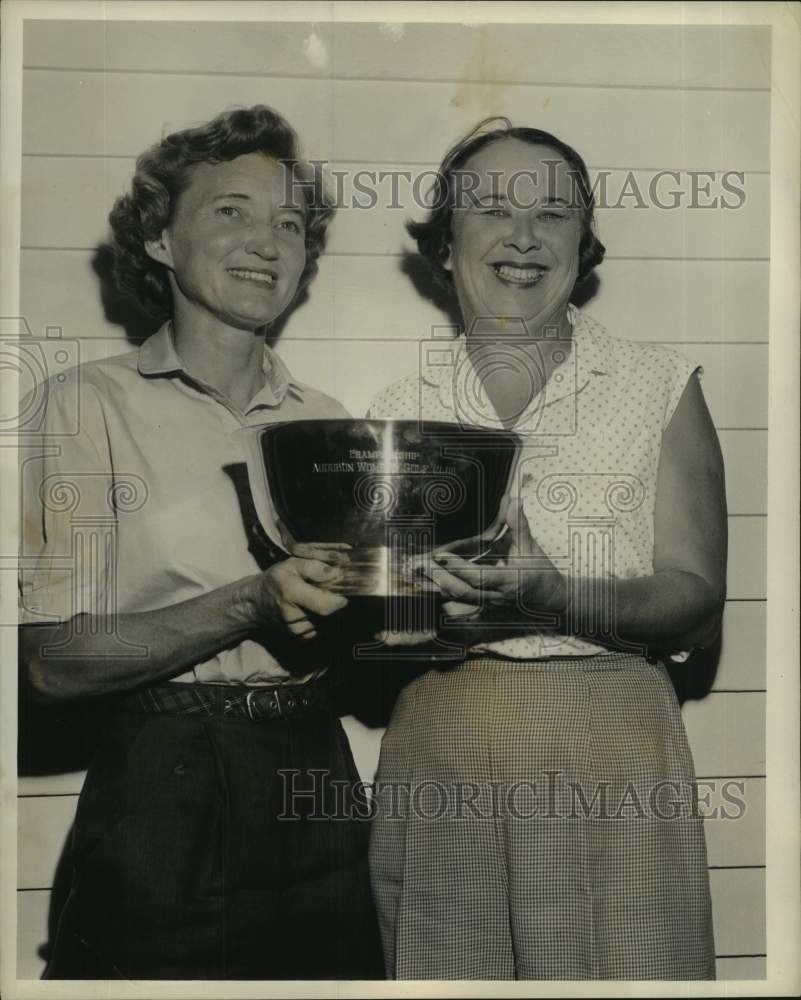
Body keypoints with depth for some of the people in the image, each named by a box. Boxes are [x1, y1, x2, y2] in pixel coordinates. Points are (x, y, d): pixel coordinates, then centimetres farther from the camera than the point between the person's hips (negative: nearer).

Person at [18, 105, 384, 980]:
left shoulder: (326, 420, 9)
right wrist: (249, 604, -24)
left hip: (317, 795, 5)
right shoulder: (91, 402, -5)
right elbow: (55, 660, -12)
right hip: (164, 802, -4)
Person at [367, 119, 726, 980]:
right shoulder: (398, 409, 9)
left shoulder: (660, 387, 2)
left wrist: (557, 600, -21)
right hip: (438, 759, 2)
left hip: (609, 755, -2)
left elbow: (697, 601, -4)